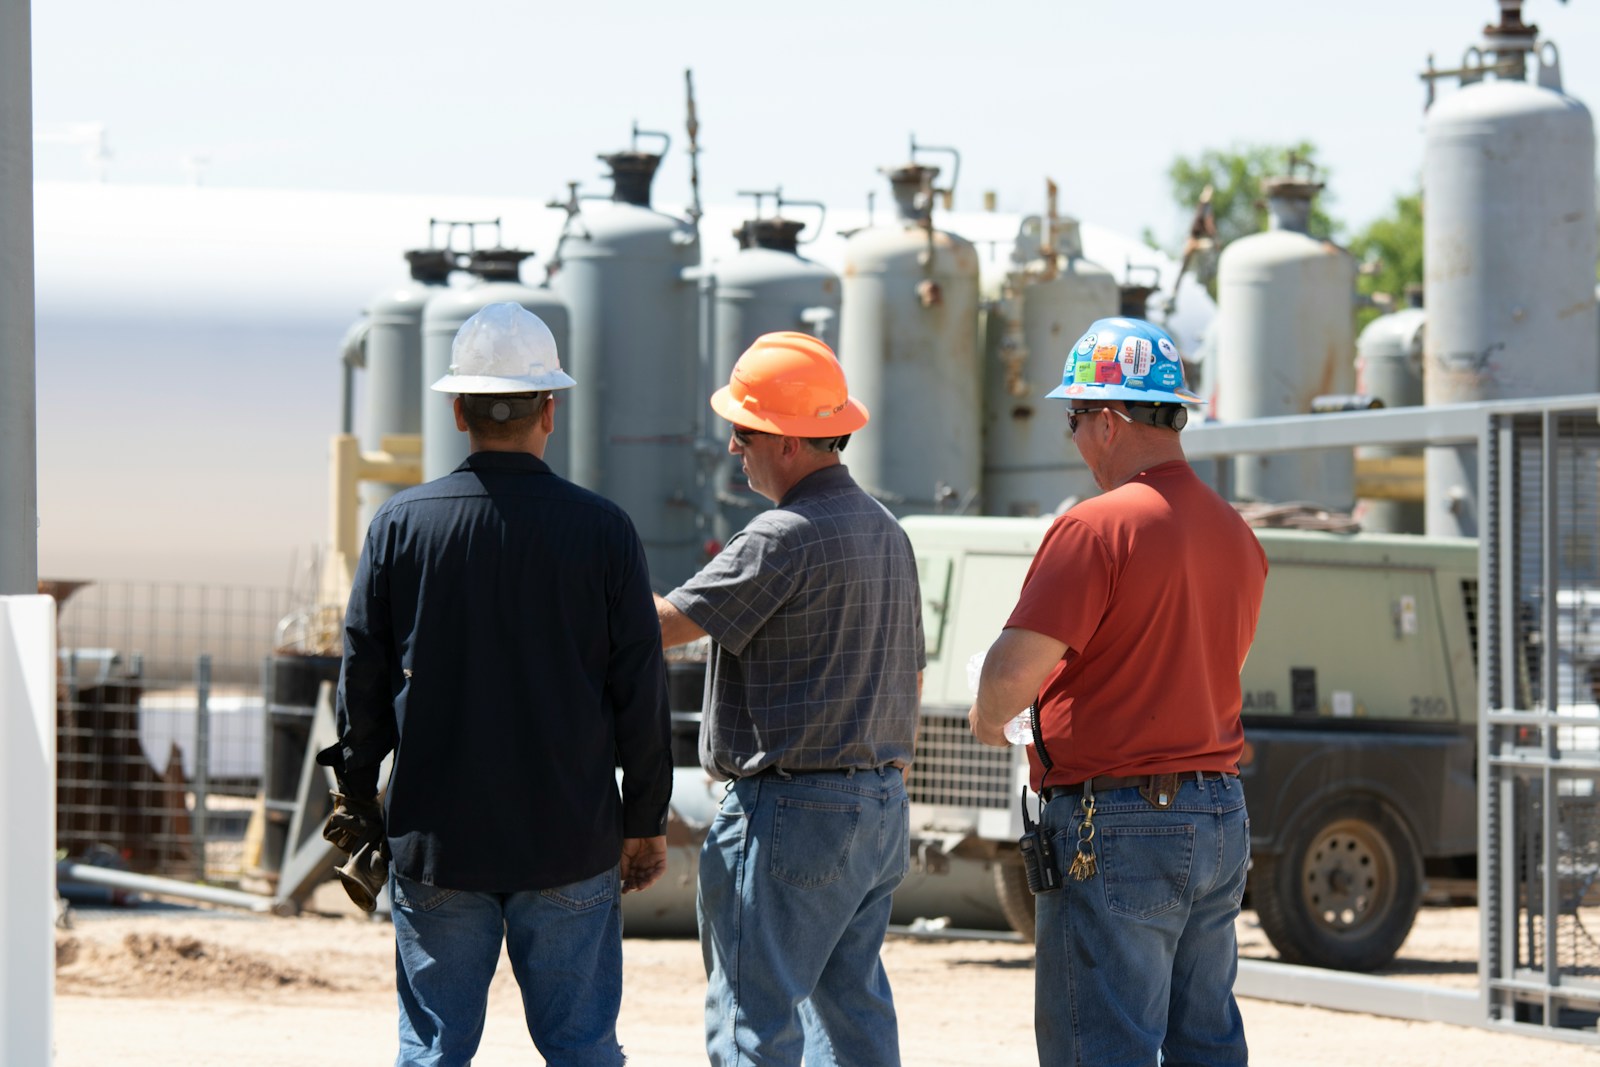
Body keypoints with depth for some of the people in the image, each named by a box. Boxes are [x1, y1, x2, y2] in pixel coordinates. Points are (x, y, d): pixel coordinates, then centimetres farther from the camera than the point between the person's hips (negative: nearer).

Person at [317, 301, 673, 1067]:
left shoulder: (401, 524, -3)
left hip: (435, 839, 1)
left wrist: (357, 797, 15)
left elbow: (362, 680, 2)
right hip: (571, 841, 0)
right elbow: (640, 690, -1)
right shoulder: (600, 529, -5)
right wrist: (645, 820, 9)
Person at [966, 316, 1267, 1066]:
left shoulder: (1097, 527, -15)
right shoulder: (1236, 534, 11)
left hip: (1116, 833, -8)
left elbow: (1010, 678, -21)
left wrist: (987, 717, 1)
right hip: (1219, 815, 8)